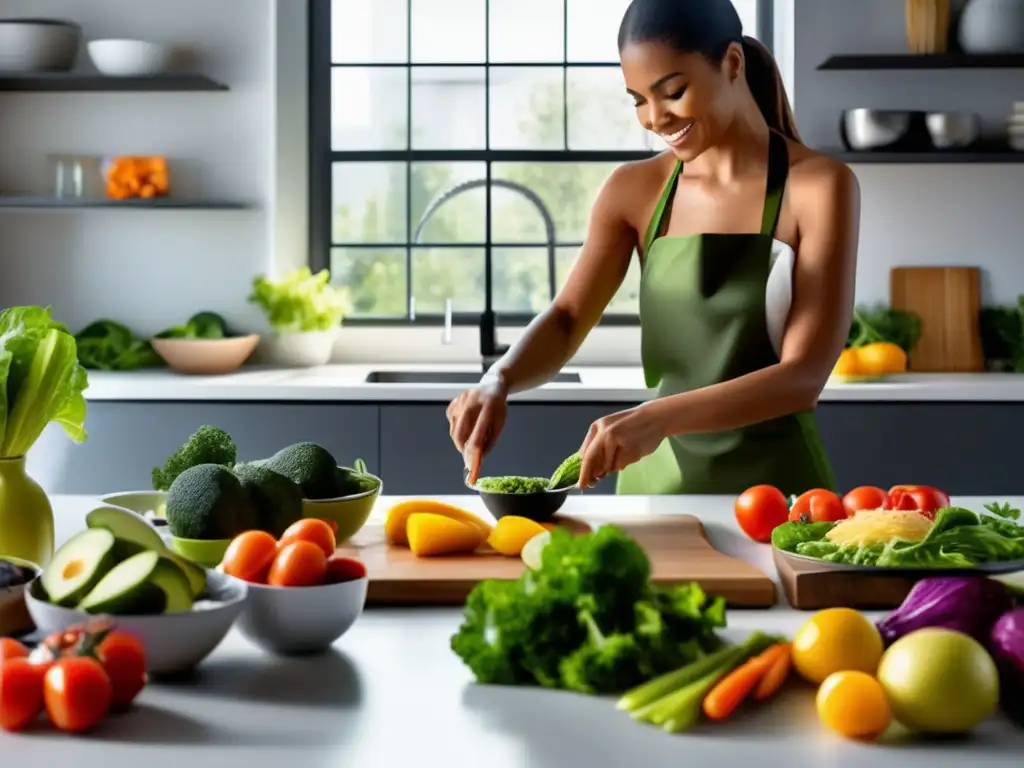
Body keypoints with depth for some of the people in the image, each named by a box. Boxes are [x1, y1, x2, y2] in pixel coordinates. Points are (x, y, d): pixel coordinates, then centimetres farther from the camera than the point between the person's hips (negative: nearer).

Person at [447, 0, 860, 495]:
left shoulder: (818, 186, -10)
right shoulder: (635, 189, 3)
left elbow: (804, 376, -17)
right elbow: (566, 320, -2)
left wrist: (659, 417, -30)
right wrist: (499, 381, -23)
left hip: (774, 486, -3)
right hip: (655, 479, 3)